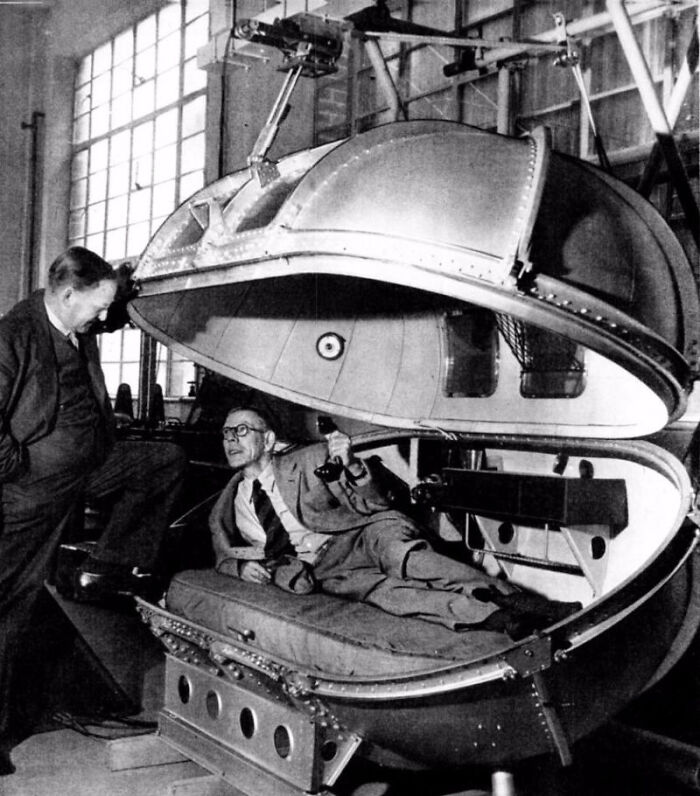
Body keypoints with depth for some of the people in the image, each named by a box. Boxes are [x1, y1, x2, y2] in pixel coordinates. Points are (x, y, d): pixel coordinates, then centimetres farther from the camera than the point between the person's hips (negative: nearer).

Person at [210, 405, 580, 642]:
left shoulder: (310, 461, 6)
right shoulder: (225, 510, 14)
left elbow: (373, 504, 4)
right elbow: (224, 558, 21)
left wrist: (352, 466, -18)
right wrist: (241, 567, -4)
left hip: (362, 534, 0)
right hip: (320, 570, 1)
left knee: (402, 558, -37)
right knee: (381, 590, -34)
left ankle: (528, 604, -45)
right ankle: (503, 622, -52)